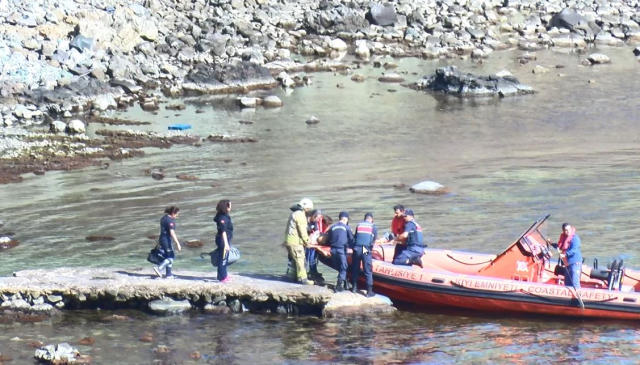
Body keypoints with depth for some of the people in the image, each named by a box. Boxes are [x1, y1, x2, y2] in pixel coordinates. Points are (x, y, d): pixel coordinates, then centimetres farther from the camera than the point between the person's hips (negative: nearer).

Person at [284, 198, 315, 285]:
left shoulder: (294, 213, 19)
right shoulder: (300, 215, -13)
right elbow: (302, 230, -15)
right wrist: (306, 241, -5)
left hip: (289, 239, 10)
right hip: (295, 241, -10)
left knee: (295, 258, 19)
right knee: (300, 258, -10)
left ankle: (293, 275, 23)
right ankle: (302, 278, -13)